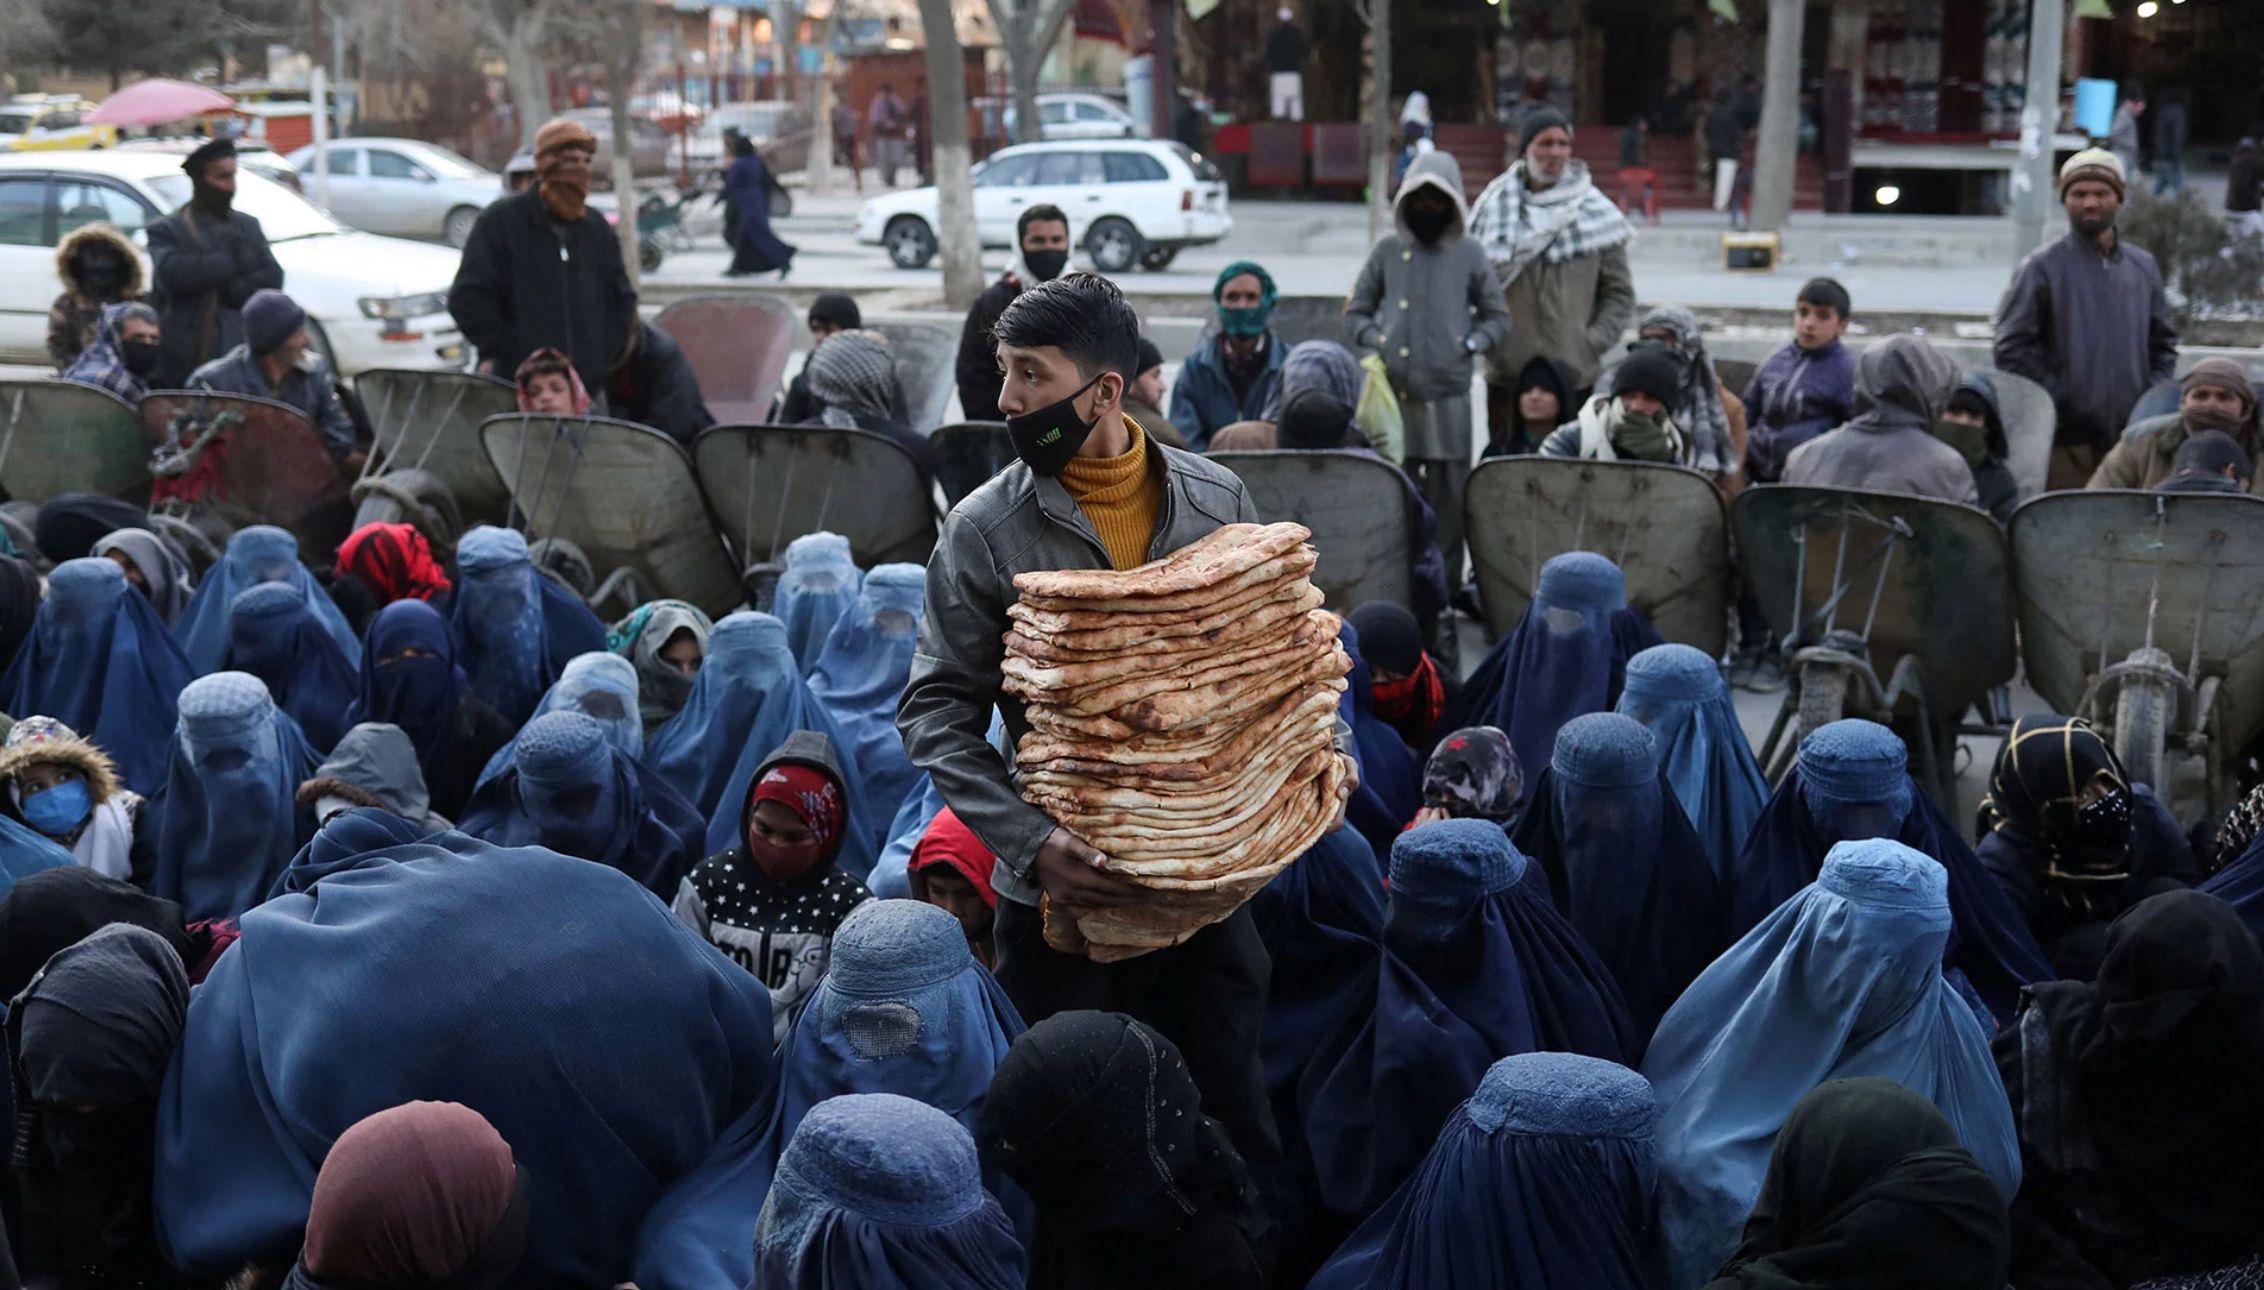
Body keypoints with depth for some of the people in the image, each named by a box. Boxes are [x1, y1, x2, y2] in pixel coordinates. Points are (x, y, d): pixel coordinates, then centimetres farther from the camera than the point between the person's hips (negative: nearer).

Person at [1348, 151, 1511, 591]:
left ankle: (1446, 582, 10)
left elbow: (1497, 317, 13)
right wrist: (1377, 341, -2)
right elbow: (1356, 311, 15)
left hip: (1448, 392, -1)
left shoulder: (1469, 253, 5)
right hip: (1394, 392, 1)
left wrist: (1471, 344, -4)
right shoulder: (1388, 250, 7)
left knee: (1448, 489, 2)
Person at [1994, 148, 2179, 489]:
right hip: (2066, 438, -5)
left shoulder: (2143, 266, 15)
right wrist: (2053, 399, -11)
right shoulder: (2043, 267, 0)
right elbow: (2011, 348, -5)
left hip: (2131, 435, 5)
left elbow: (2164, 342, 22)